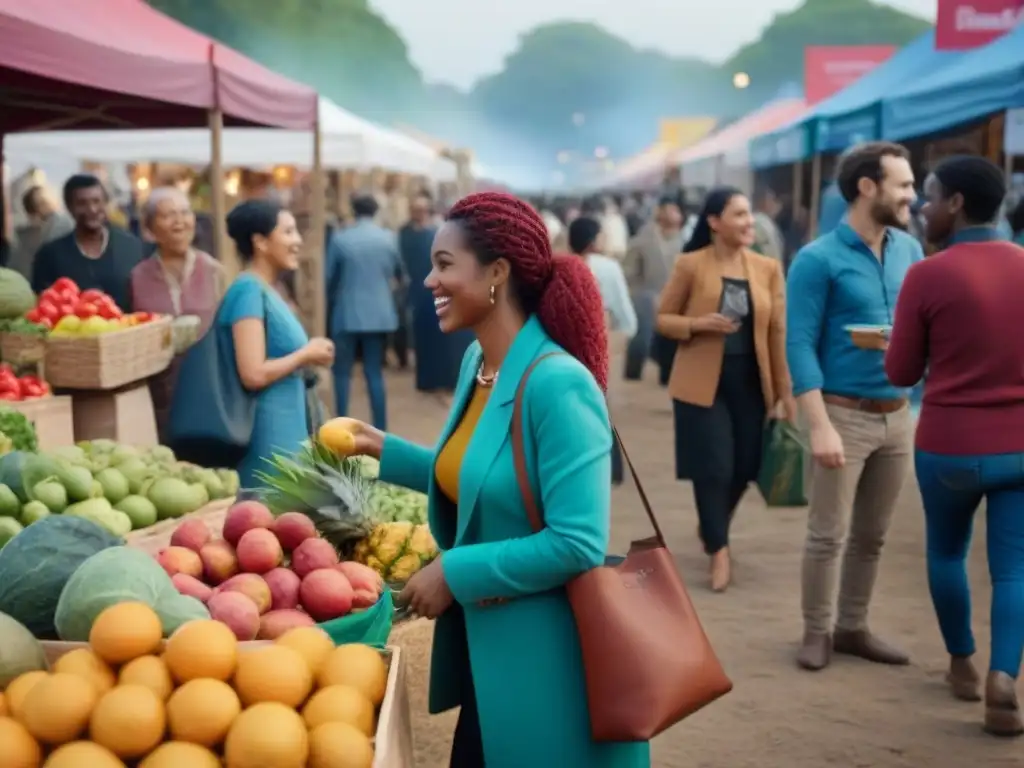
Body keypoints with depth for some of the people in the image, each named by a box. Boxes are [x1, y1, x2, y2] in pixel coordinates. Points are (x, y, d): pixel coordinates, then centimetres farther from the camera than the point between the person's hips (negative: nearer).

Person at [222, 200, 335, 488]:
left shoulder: (266, 291, 12)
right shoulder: (249, 290, -15)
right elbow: (253, 374, -22)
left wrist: (307, 355, 5)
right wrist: (305, 355, -10)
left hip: (285, 427, 9)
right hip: (267, 433, -9)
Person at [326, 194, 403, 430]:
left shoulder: (340, 239, -6)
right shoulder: (389, 238, 0)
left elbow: (330, 277, 2)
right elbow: (398, 273, 17)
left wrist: (330, 304, 21)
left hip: (347, 314, -2)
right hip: (380, 314, 2)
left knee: (343, 373, 7)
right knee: (375, 373, 7)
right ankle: (380, 431, 4)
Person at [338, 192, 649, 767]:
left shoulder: (556, 384, -24)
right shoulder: (477, 362, 4)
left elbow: (578, 543, -27)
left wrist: (453, 574, -21)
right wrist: (388, 452, 11)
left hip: (546, 655, -8)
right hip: (485, 643, 9)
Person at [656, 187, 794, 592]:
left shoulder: (768, 268, 2)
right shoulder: (690, 265, -6)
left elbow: (778, 332, 3)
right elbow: (663, 319, 0)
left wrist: (786, 390, 0)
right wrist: (700, 324, -19)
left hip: (751, 381, 3)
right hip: (703, 381, -3)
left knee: (743, 466, 8)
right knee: (713, 466, -4)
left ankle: (713, 527, 37)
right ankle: (719, 549, 12)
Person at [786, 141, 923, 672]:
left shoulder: (909, 250, 6)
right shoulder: (818, 260, -10)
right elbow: (800, 346, -14)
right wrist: (820, 425, -20)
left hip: (898, 414, 6)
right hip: (846, 412, -5)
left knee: (872, 535, 13)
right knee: (828, 533, 1)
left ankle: (852, 628, 26)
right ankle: (816, 633, 14)